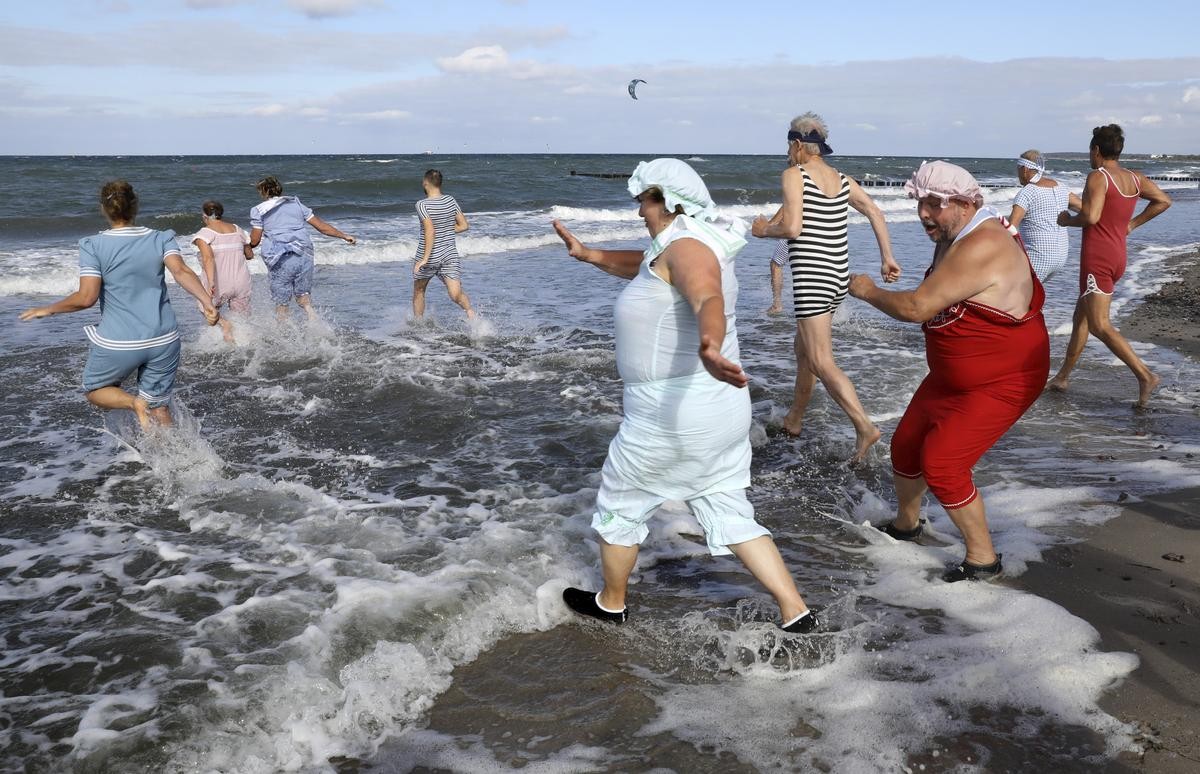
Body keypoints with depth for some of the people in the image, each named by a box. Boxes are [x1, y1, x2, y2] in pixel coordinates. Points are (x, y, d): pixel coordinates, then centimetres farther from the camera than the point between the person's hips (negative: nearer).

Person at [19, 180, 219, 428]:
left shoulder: (93, 246, -6)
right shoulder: (161, 239, 0)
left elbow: (86, 298, -12)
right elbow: (181, 271, -18)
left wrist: (48, 310, 2)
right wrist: (206, 301, -25)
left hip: (118, 344, -2)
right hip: (163, 341, 2)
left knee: (95, 391, 23)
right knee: (159, 407, 16)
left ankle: (134, 402, -6)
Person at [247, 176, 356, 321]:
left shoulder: (259, 210, 6)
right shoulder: (296, 204, 16)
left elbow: (254, 241, 3)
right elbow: (320, 225, 15)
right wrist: (344, 236, 23)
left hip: (280, 260, -3)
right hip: (304, 255, 3)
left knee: (281, 302, 6)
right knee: (303, 294, 15)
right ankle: (313, 318, -10)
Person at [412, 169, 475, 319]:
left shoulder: (422, 205, -14)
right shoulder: (450, 200, 2)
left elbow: (430, 230, -25)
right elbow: (463, 225, 6)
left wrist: (425, 258, -25)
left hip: (429, 256, -3)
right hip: (450, 255, 3)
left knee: (418, 291, 20)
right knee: (456, 294, -5)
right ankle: (470, 310, -35)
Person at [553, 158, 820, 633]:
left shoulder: (686, 247, -18)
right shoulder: (682, 248, 13)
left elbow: (710, 302, -40)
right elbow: (644, 267, 34)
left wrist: (708, 347, -59)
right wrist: (590, 255, 28)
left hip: (672, 415, -9)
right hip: (721, 409, 9)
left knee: (619, 505, 13)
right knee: (729, 515, 14)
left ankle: (610, 604, 32)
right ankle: (796, 612, 10)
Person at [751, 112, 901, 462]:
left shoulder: (795, 174, -8)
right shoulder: (841, 179, 13)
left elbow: (792, 227, -18)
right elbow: (876, 214, 11)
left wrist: (763, 229, 1)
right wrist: (887, 258, 11)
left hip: (811, 276, -8)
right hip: (839, 275, 8)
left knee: (821, 364, -8)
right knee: (804, 349, 23)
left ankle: (865, 427, -19)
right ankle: (794, 420, 35)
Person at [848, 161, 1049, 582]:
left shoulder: (980, 247, -30)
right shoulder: (955, 236, 3)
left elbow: (917, 307, -30)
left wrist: (869, 291, -15)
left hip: (1000, 382, -10)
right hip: (952, 375, 10)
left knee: (942, 463, -16)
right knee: (906, 444, 15)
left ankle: (983, 558, 1)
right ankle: (905, 524, 39)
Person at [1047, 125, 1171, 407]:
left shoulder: (1098, 177, -14)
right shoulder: (1134, 178, 9)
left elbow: (1090, 216, -24)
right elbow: (1163, 201, 13)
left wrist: (1067, 220, -5)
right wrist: (1132, 224, 16)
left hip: (1097, 257, -9)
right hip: (1118, 256, 9)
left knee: (1100, 325, -10)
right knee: (1081, 315, 18)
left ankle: (1145, 376, -18)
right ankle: (1063, 376, 26)